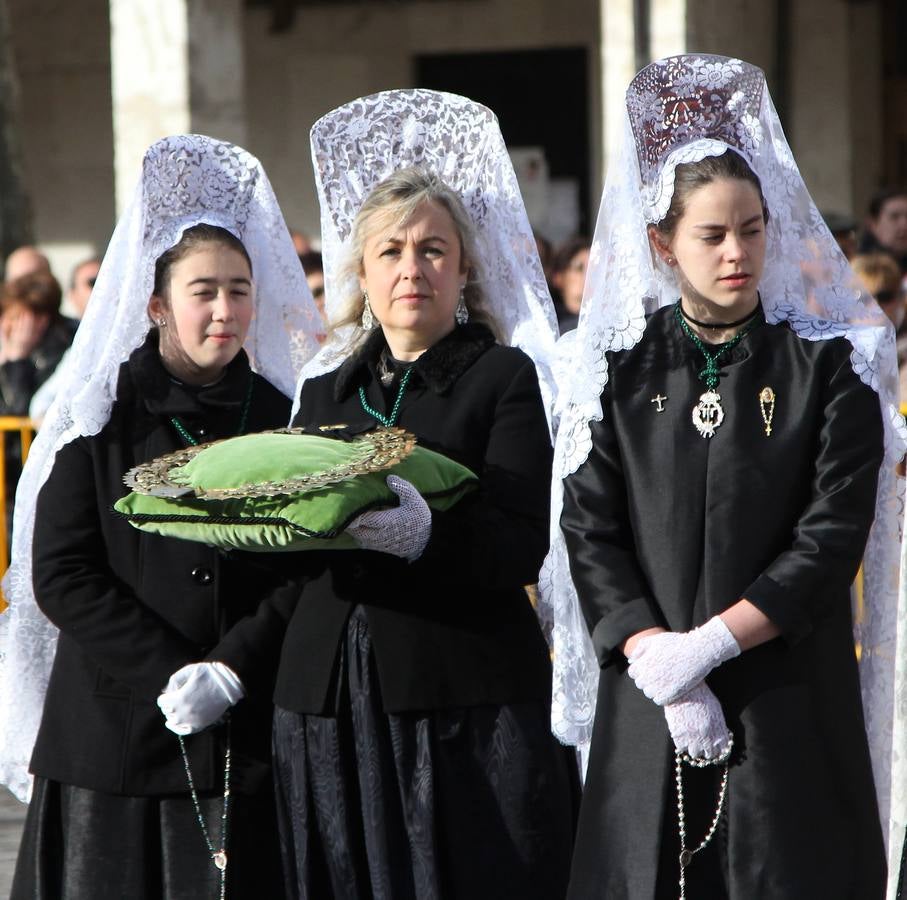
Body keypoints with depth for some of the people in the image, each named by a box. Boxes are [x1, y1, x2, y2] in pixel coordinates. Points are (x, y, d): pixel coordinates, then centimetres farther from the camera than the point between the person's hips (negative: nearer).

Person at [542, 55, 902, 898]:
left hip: (789, 695, -1)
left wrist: (713, 644, -16)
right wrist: (660, 665, -13)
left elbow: (835, 533, -8)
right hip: (649, 704, 1)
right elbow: (588, 530, -1)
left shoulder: (829, 367, 0)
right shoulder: (620, 370, 5)